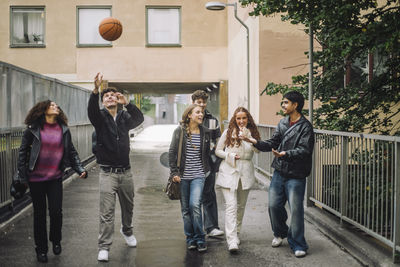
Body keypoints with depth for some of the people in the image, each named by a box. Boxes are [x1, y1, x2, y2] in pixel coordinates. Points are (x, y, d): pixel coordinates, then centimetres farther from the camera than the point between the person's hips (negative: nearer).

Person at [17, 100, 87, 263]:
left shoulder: (64, 130, 5)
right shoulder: (33, 129, -4)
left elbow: (71, 152, 10)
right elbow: (22, 152, -1)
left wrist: (80, 170, -1)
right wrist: (23, 176, -3)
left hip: (55, 178, 2)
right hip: (36, 179, -2)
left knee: (56, 211, -4)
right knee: (39, 214, 7)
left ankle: (56, 241, 24)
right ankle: (41, 249, 23)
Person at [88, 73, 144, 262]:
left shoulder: (125, 117, 6)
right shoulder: (100, 117, -1)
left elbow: (139, 119, -15)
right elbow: (92, 109, -24)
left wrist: (127, 103, -32)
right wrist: (96, 90, -43)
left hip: (125, 172, 3)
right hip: (108, 173, -3)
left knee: (128, 207, 19)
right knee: (107, 212, -6)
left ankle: (127, 231, 45)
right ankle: (104, 247, 2)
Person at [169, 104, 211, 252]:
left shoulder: (205, 132, 6)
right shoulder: (179, 131, -1)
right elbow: (172, 153, 0)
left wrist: (207, 170, 13)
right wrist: (174, 172, -6)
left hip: (198, 175, 0)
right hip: (183, 176, 0)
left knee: (195, 204, -15)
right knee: (185, 208, 6)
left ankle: (199, 238, -2)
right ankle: (190, 238, 20)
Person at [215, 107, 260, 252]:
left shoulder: (252, 132, 7)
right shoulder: (228, 132, 3)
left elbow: (258, 150, -9)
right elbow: (218, 150, 7)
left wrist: (247, 136, -20)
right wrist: (230, 156, -9)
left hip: (245, 172, 3)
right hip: (229, 171, -3)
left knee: (241, 205, 14)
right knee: (231, 205, -13)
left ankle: (236, 233, 31)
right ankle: (232, 240, -18)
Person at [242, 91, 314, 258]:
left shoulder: (305, 126, -9)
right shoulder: (282, 123, 12)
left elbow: (304, 150, -18)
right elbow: (273, 143, 12)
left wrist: (286, 154, -33)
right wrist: (256, 142, -2)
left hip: (296, 175, -6)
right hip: (279, 172, 6)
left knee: (295, 209, -4)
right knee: (274, 205, 9)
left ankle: (298, 245, 10)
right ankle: (280, 233, 34)